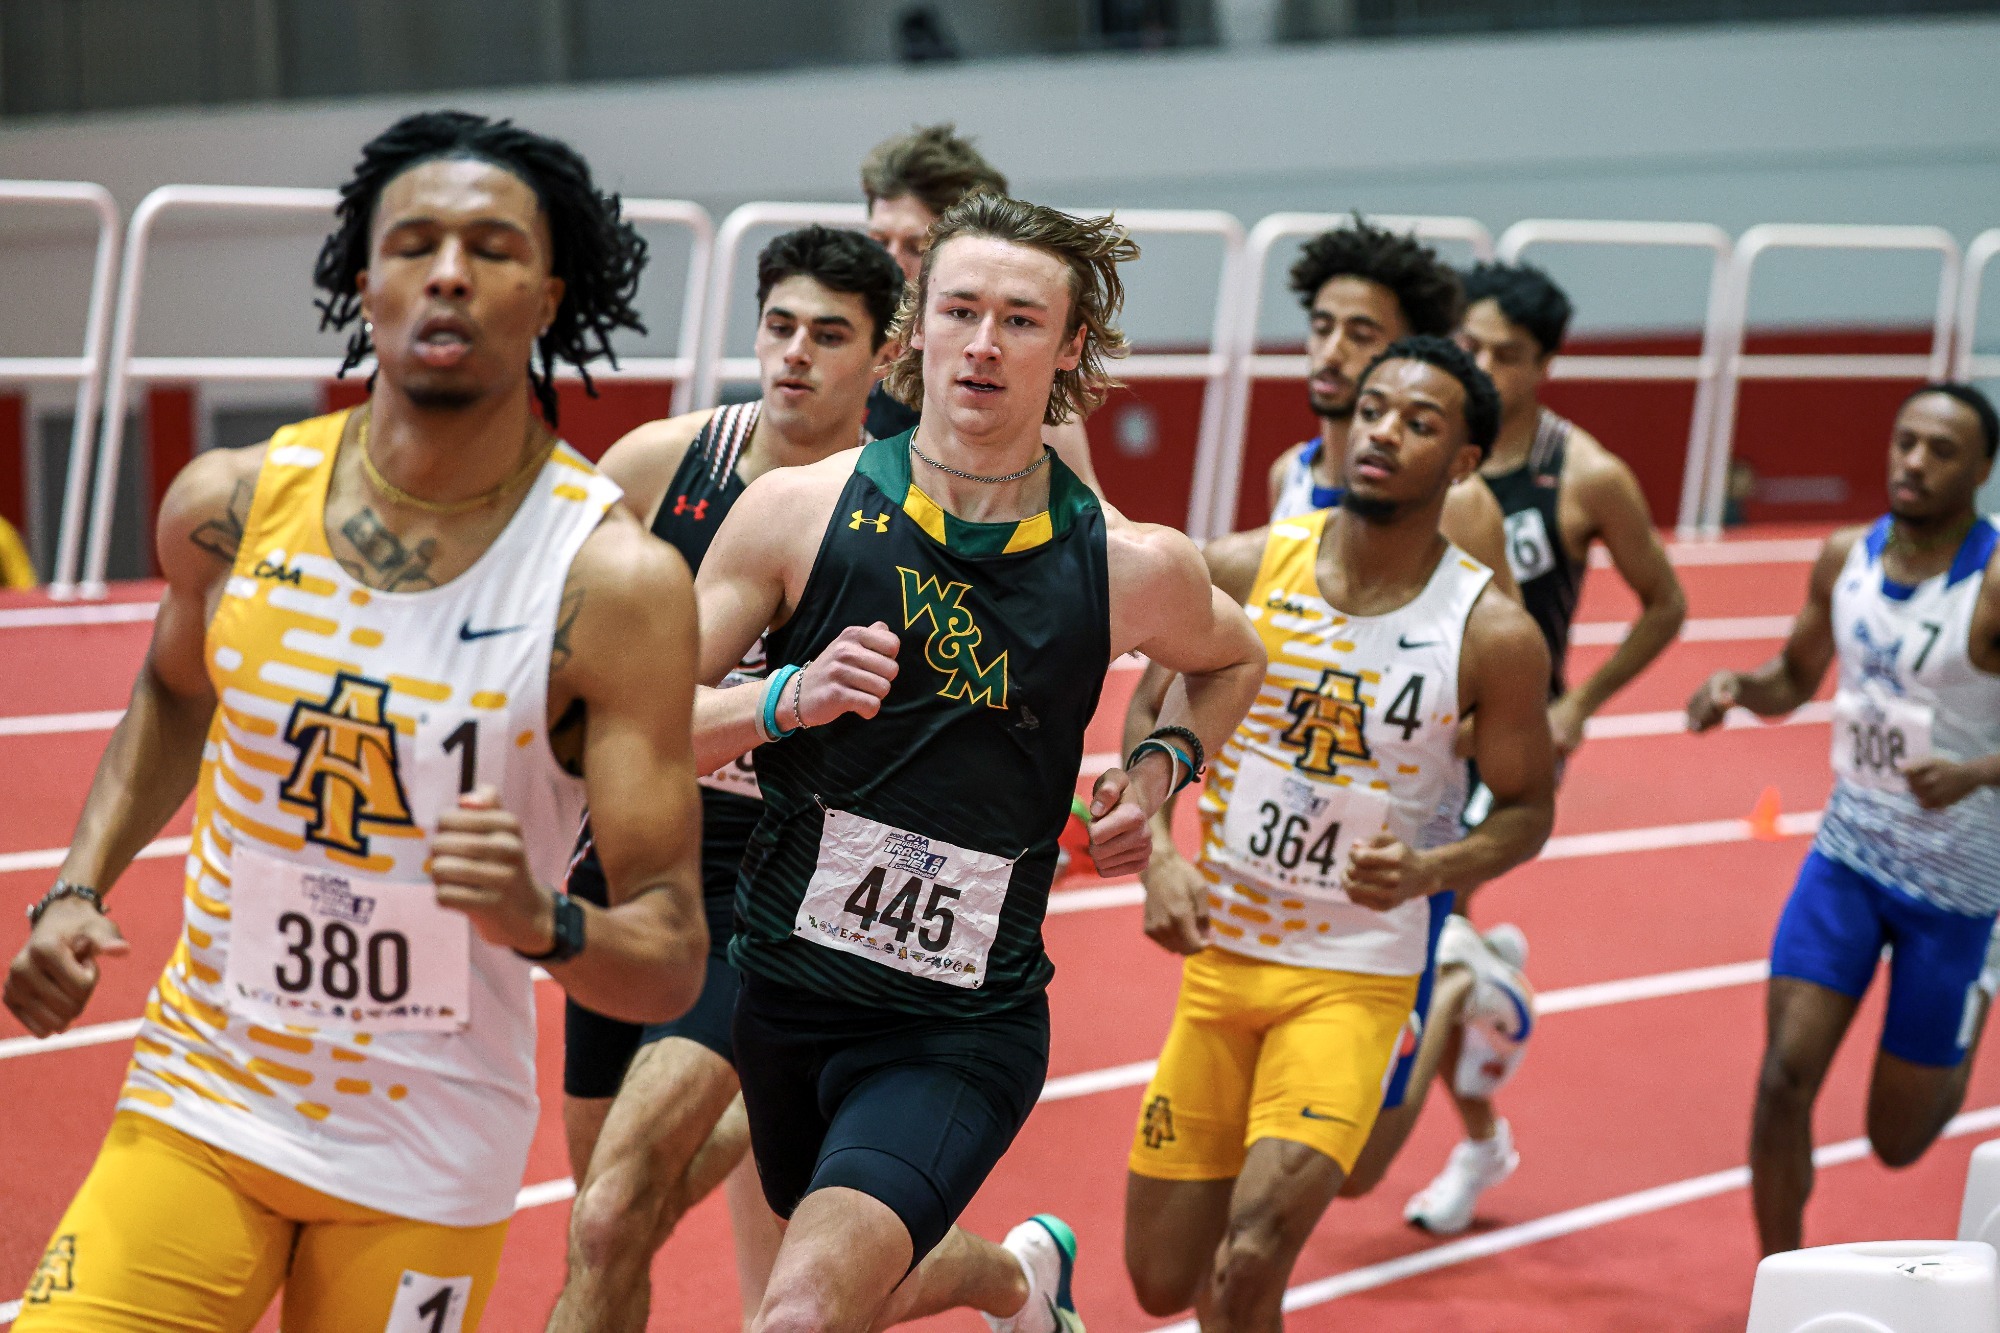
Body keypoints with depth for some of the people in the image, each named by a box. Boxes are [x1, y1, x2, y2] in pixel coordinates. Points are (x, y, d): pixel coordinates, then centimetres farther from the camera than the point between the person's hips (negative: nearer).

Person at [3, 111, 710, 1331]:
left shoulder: (614, 581, -15)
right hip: (200, 1106, 2)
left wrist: (541, 926, -35)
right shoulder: (230, 507, -4)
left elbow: (672, 963, -15)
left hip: (428, 1161, -2)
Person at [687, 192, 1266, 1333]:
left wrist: (1164, 766, 1)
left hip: (964, 1028, -2)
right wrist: (787, 700, -23)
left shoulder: (1131, 566, -5)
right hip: (778, 982, 3)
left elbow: (1233, 659, 18)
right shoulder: (800, 510, -7)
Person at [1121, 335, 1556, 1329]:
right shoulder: (1242, 571, -4)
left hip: (1355, 978, -3)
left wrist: (1428, 869, -19)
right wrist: (1158, 856, -7)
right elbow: (1153, 712, 9)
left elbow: (1527, 810, 1)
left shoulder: (1492, 635, -10)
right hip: (1220, 955, 3)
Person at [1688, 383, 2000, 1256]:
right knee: (1785, 1076, -10)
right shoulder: (1844, 559, -1)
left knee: (1898, 1140, 8)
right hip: (1847, 856, 4)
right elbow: (1798, 677, 14)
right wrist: (1740, 686, -7)